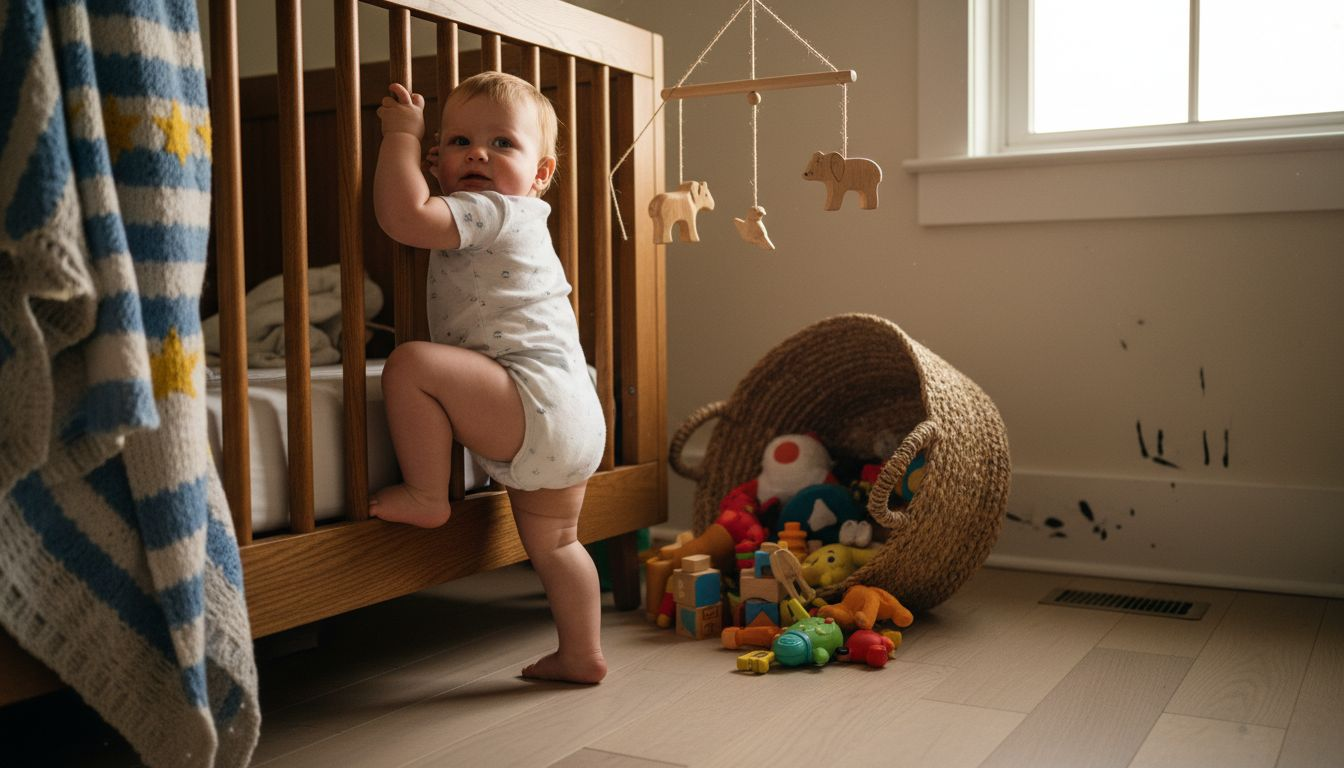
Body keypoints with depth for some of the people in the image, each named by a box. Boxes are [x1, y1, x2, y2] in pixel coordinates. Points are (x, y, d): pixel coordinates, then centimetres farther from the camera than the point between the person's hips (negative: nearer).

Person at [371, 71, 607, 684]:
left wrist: (400, 134, -10)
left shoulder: (491, 212, -9)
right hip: (572, 421, 11)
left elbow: (403, 215, -23)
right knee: (552, 544, 23)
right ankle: (582, 656, 35)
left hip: (535, 407, -11)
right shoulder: (518, 221, 22)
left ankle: (425, 496, -8)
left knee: (411, 364, -22)